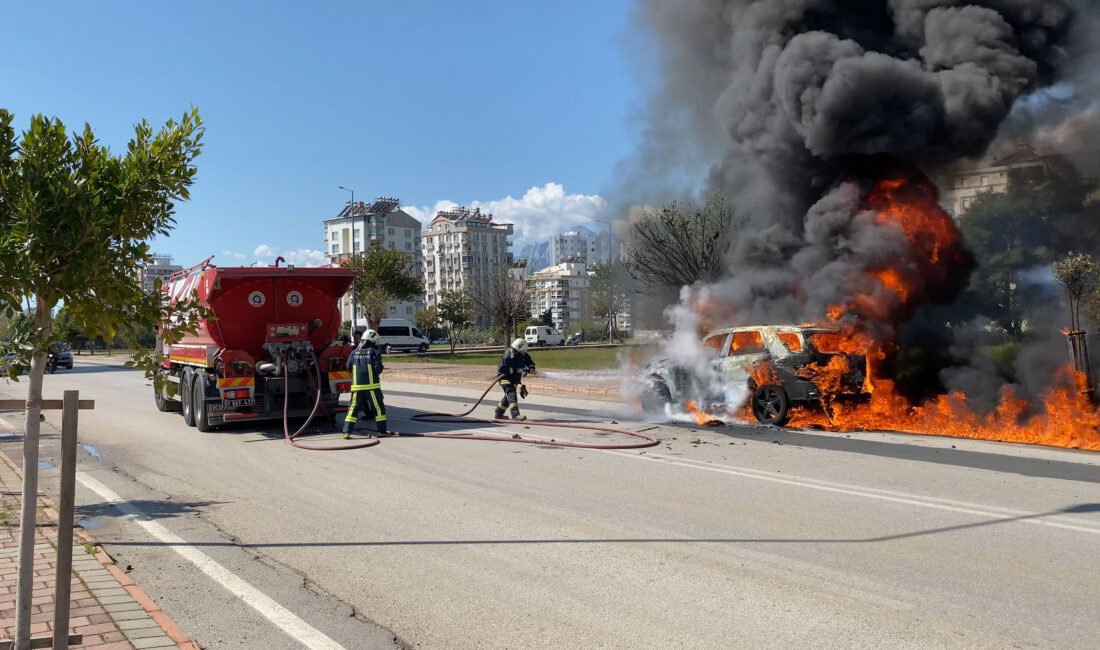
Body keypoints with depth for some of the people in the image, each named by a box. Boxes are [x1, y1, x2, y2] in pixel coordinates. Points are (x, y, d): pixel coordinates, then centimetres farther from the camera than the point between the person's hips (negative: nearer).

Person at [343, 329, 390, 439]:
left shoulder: (354, 353, 7)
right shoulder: (374, 352, -6)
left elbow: (349, 367, 9)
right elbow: (378, 368, -13)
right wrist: (378, 373, 9)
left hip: (357, 385, 4)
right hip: (371, 385, -4)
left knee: (354, 408, 6)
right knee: (378, 407, 7)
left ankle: (347, 432, 0)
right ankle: (382, 430, 11)